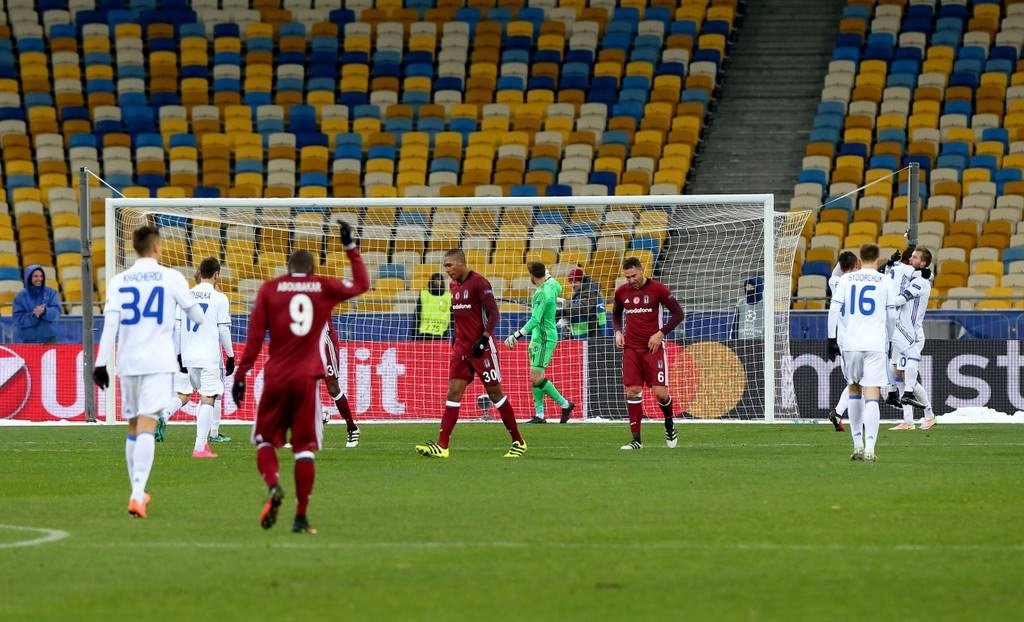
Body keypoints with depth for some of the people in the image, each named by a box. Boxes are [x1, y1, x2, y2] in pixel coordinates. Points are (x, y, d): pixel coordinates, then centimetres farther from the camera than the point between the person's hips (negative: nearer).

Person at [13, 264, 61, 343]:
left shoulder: (51, 292, 4)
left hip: (49, 338, 1)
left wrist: (45, 311, -25)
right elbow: (18, 318, -5)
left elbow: (56, 311, -5)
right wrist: (33, 315, -21)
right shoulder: (21, 296, 1)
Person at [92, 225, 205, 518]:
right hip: (158, 362, -3)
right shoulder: (171, 278, 0)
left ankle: (138, 492, 26)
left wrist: (101, 363, -4)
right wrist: (201, 316, 34)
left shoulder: (118, 281, 5)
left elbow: (110, 322, -4)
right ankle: (137, 494, -26)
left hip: (128, 362, 3)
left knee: (134, 426, 17)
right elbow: (197, 316, 10)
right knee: (146, 425, -11)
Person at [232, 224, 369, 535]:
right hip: (307, 379, 0)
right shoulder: (325, 288, 6)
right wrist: (350, 247, 29)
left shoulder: (270, 289, 4)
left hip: (276, 379, 0)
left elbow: (254, 337, 0)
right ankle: (301, 518, -1)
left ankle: (273, 485, -19)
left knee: (265, 441, 11)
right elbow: (362, 284, 24)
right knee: (305, 448, 4)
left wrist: (240, 375, 3)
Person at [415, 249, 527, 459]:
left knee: (495, 392, 1)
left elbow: (493, 314, -16)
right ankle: (441, 446, -9)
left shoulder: (478, 283, -13)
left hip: (481, 348, -7)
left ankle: (518, 442, 13)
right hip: (461, 347, 7)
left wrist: (483, 339, -22)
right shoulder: (454, 285, 11)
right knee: (453, 392, -2)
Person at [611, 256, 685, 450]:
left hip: (654, 347, -3)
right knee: (632, 391, -6)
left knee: (660, 392, -9)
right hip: (631, 348, 3)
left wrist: (660, 333, -13)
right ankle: (636, 439, -2)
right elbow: (616, 314, 25)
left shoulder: (657, 289, -7)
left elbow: (678, 314, -3)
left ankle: (669, 425, 21)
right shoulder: (621, 292, 6)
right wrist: (618, 332, 5)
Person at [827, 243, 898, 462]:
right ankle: (869, 448, -18)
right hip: (875, 344, -2)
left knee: (854, 389, 19)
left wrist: (832, 339, 6)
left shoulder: (846, 279, 6)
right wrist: (887, 339, 24)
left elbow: (834, 310, 1)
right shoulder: (885, 282, 5)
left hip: (849, 343, 2)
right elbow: (892, 315, 9)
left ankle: (858, 445, 19)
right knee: (872, 396, -6)